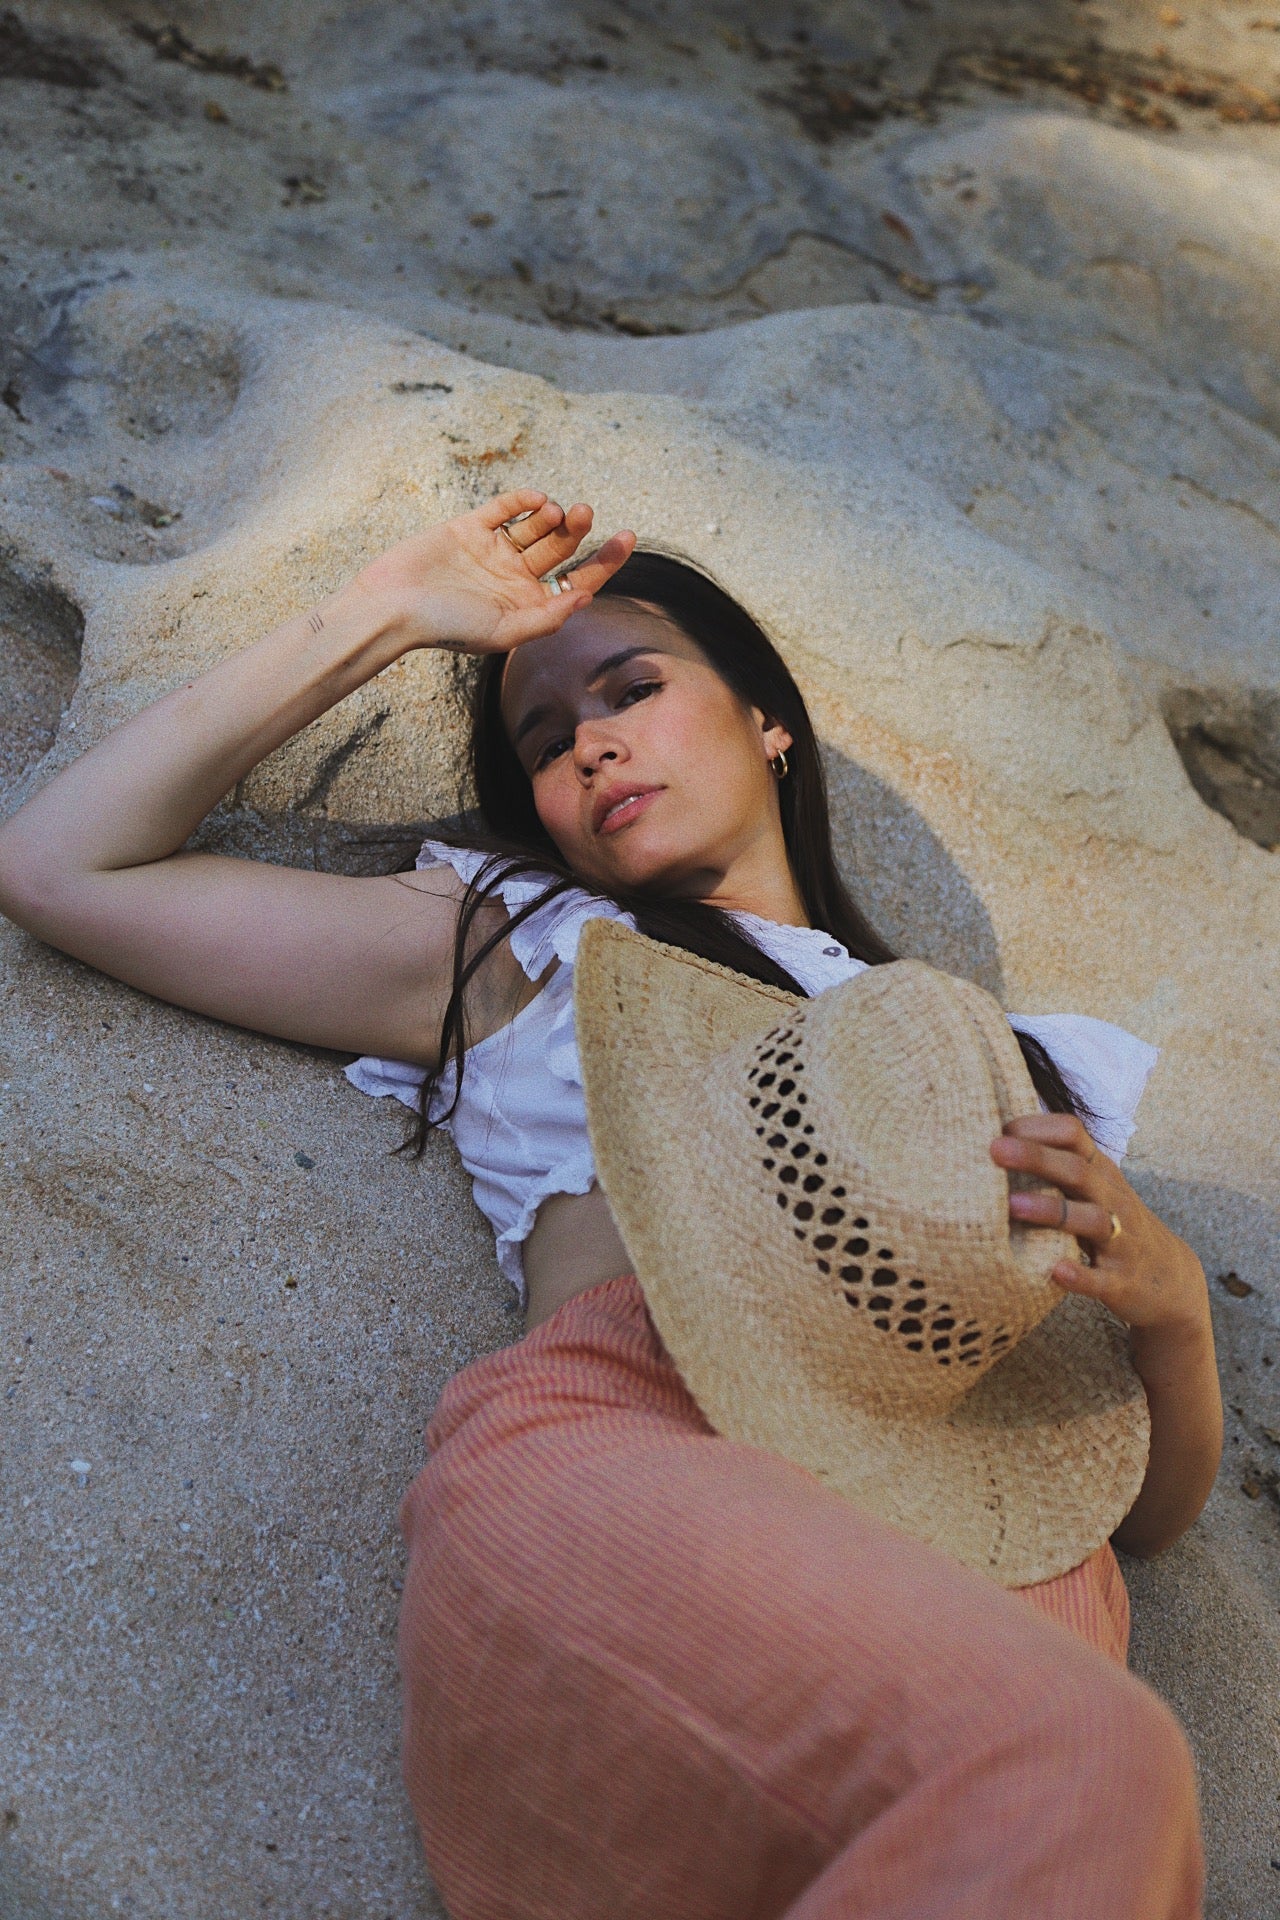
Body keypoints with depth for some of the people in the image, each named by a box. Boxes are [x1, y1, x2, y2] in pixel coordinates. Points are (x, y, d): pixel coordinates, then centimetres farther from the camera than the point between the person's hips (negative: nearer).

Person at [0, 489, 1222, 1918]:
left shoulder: (983, 1051, 28)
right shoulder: (518, 942, 26)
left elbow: (1154, 1508, 25)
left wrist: (1168, 1299, 2)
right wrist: (379, 619, 25)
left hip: (986, 1550, 2)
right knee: (1076, 1782, -31)